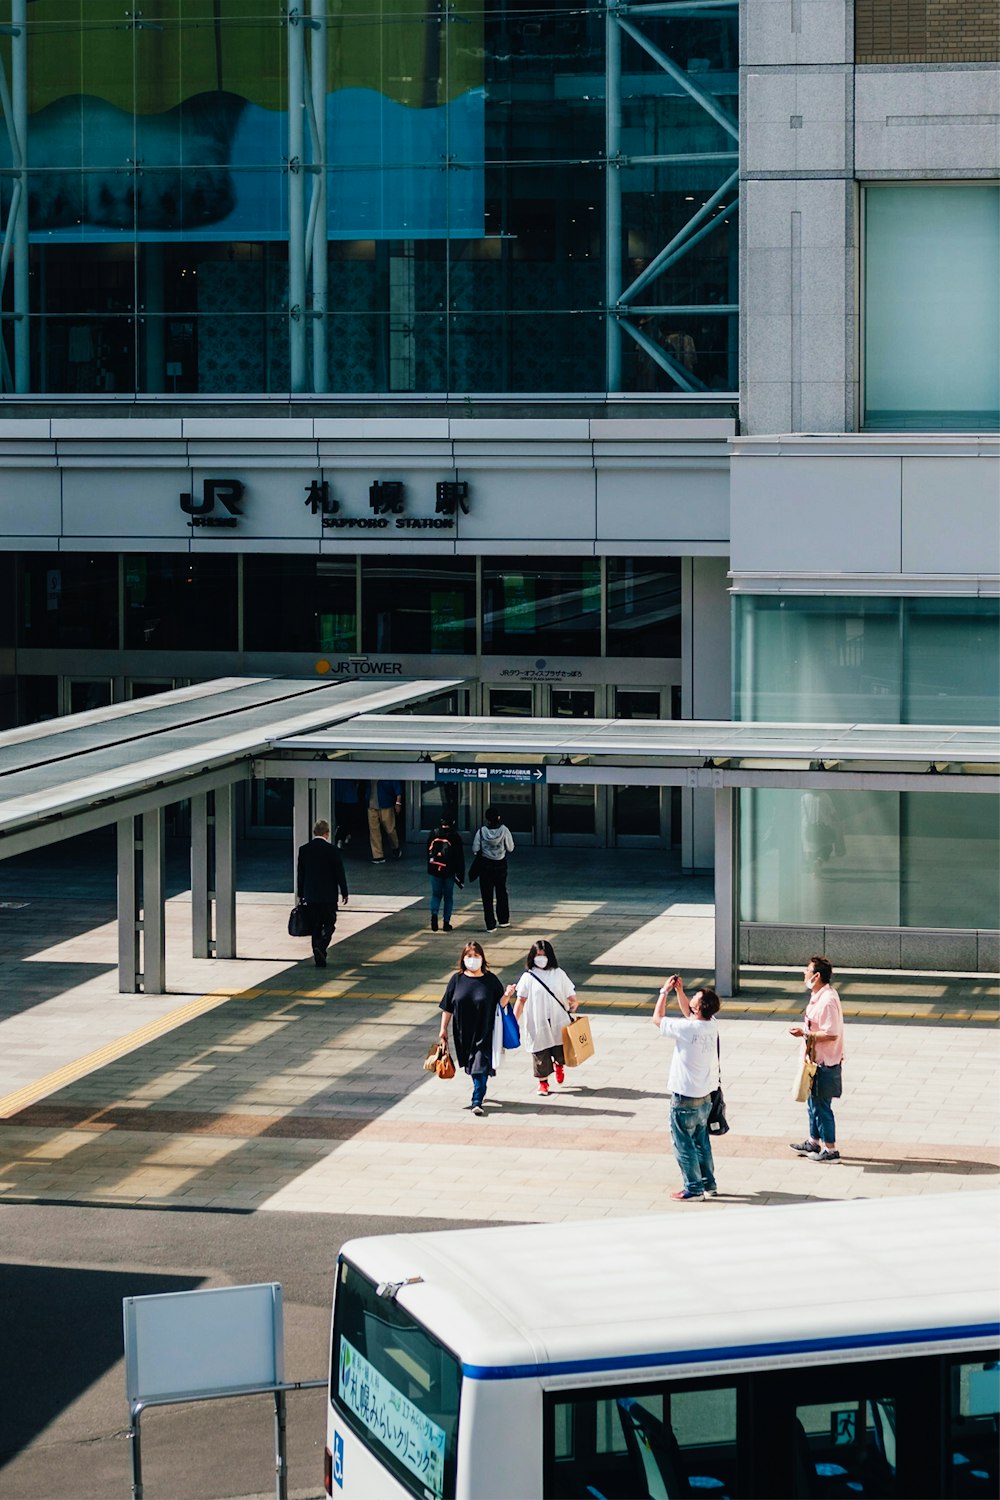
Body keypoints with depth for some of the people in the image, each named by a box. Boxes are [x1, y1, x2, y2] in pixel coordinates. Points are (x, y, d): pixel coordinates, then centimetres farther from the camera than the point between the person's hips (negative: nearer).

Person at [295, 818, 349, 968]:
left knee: (315, 927, 10)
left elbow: (300, 873, 6)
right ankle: (320, 948, -19)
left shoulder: (304, 850, 0)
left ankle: (319, 958, 10)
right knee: (329, 924, 5)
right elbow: (339, 872, -7)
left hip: (311, 895, 3)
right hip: (328, 895, -3)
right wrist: (344, 892, 4)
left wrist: (300, 894, 15)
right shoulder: (331, 850, -11)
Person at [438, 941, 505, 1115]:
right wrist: (443, 1028, 2)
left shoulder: (490, 980, -4)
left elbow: (500, 1004, 1)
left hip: (484, 1032, -3)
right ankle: (479, 1092, 39)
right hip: (463, 1032, 3)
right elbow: (447, 1007, 4)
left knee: (480, 1066, -9)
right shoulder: (457, 979, 0)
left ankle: (477, 1101, -9)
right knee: (471, 1066, 17)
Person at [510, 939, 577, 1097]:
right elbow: (521, 1000, -1)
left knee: (561, 1052, 5)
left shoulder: (559, 974, 1)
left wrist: (573, 1003, -12)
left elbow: (570, 995, 6)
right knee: (540, 1053, 4)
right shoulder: (528, 977, -2)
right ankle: (543, 1082, 23)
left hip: (558, 1022, 1)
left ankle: (559, 1065, 41)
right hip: (537, 1024, -1)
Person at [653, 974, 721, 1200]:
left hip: (685, 1099, -7)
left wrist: (664, 992, -2)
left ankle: (693, 1188, 9)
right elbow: (688, 1013, 18)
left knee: (683, 1143, 5)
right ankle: (708, 1183, 28)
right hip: (705, 1097, 7)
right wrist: (678, 991, 10)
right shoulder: (710, 1025, -3)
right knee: (701, 1141, 20)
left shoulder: (687, 1028, -24)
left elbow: (657, 1019, -10)